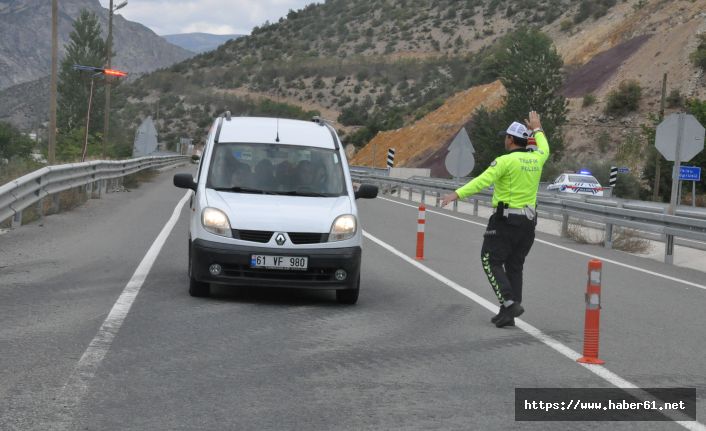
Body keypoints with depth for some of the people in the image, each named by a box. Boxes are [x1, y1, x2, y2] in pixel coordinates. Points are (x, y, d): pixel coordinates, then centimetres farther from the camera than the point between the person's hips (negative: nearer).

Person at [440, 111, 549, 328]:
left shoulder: (506, 161, -14)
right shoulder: (536, 159, 7)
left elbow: (483, 180, -25)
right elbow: (545, 149, 32)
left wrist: (457, 194, -30)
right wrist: (537, 129, 47)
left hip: (505, 219, -7)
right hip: (528, 221, 7)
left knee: (491, 261, 0)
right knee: (514, 266, 12)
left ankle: (509, 303, -15)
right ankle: (508, 314, 11)